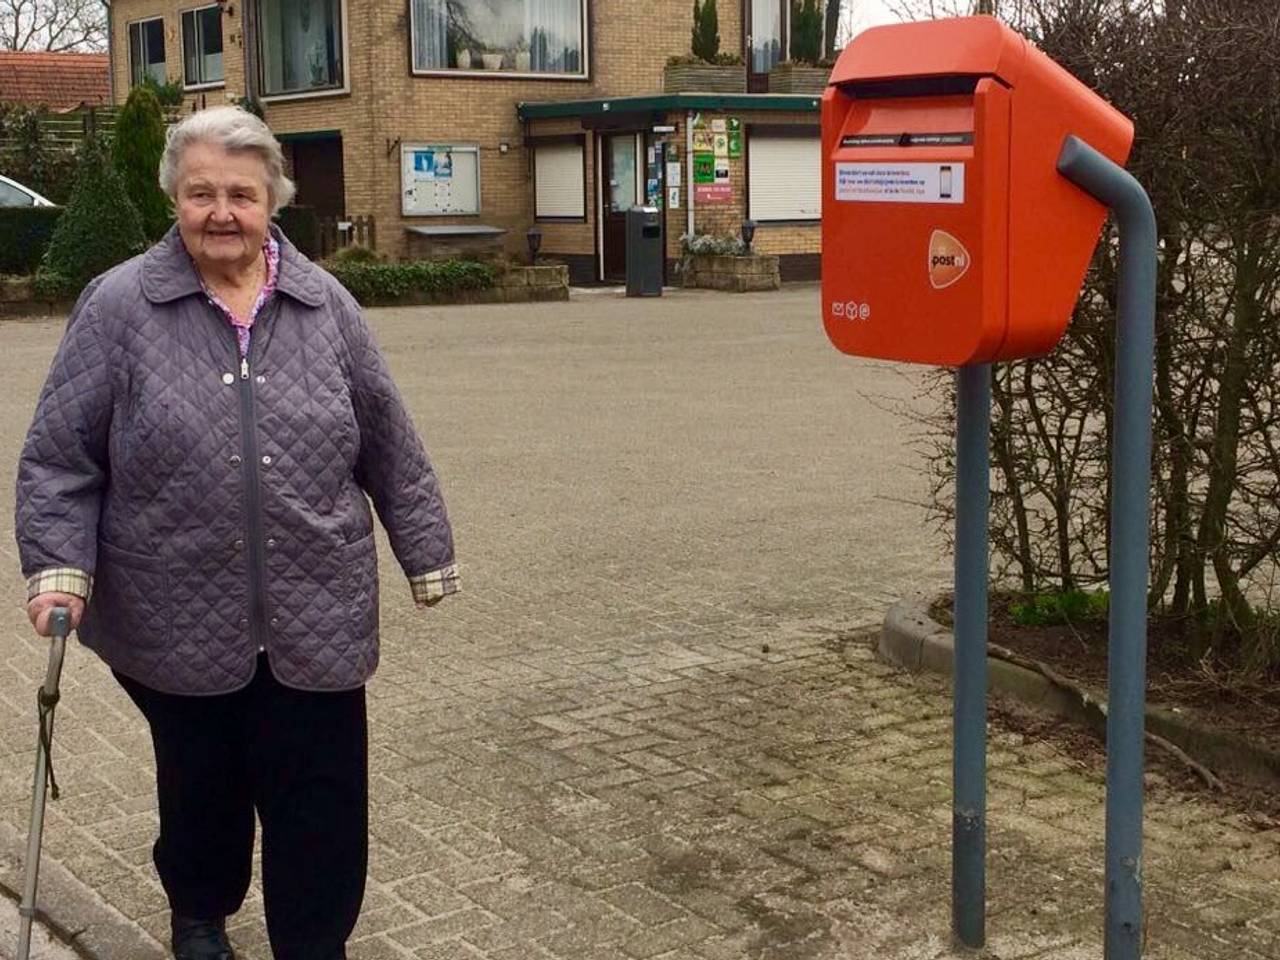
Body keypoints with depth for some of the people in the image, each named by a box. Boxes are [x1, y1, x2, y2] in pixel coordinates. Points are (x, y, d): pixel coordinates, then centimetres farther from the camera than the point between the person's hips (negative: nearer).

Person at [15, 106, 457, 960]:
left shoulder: (325, 306, 3)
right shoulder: (120, 306, -4)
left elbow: (390, 448, 8)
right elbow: (60, 458, -2)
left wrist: (427, 553, 11)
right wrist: (59, 565, -12)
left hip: (315, 621, 1)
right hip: (178, 624, -1)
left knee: (322, 804, 4)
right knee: (201, 787, 18)